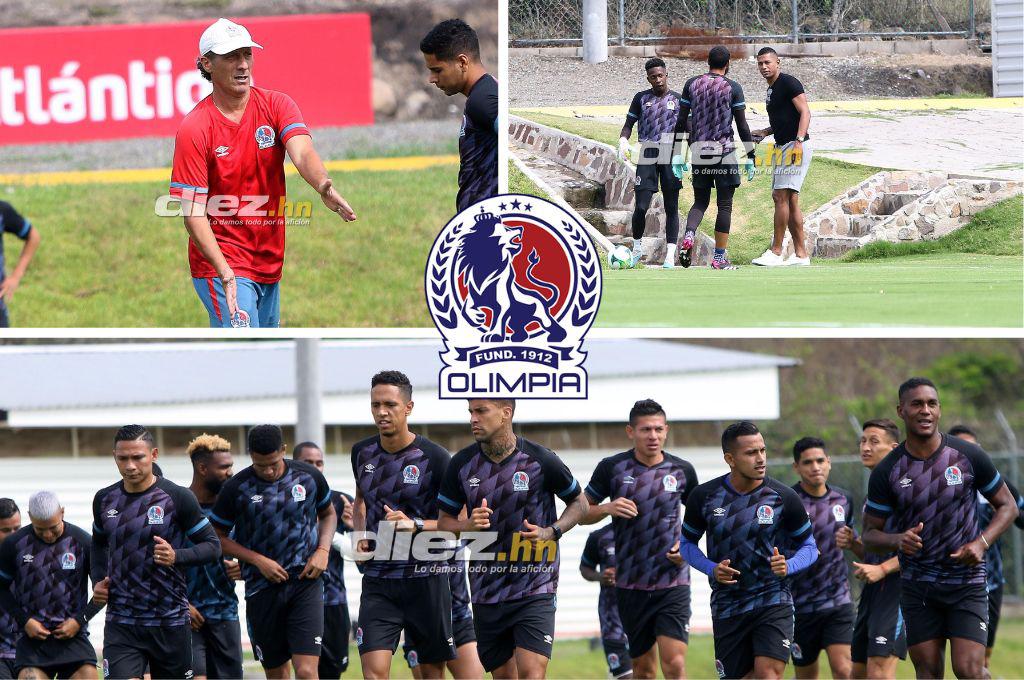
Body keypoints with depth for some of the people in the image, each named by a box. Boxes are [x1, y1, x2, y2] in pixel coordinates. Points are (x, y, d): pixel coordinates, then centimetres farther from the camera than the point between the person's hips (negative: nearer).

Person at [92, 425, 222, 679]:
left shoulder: (178, 498, -7)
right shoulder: (105, 499, 6)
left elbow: (213, 546, -3)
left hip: (170, 622, -2)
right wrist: (98, 581, 7)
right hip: (120, 624, 2)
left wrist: (176, 557, -21)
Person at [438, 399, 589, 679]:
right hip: (486, 590, 4)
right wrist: (468, 525, -12)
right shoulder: (462, 464, 2)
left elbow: (579, 504, 7)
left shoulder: (540, 460, -7)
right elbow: (444, 521, 10)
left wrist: (551, 532, -11)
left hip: (534, 590, -4)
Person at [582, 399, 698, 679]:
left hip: (673, 581, -1)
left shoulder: (682, 470, 1)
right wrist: (607, 508, -13)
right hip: (630, 585, 1)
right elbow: (582, 512, 7)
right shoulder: (612, 467, -1)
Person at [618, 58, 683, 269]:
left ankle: (670, 256, 1)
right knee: (641, 206, -8)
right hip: (647, 158, 0)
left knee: (671, 207, 0)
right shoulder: (641, 98, 9)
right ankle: (637, 248, 13)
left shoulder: (677, 99, 9)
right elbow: (629, 124, 10)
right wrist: (623, 140, -10)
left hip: (671, 158, 0)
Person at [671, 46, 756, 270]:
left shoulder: (692, 84, 6)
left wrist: (678, 155, 10)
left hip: (699, 150, 3)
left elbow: (681, 122, 5)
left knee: (700, 201, 14)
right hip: (724, 150, -3)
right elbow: (742, 126, -5)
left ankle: (689, 236, -14)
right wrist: (750, 157, 2)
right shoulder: (732, 88, -3)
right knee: (724, 205, 3)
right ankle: (719, 257, 0)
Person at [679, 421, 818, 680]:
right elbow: (687, 543, 11)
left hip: (773, 603, -2)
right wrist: (712, 569, -8)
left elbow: (809, 547, 4)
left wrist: (788, 566, -17)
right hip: (727, 608, 2)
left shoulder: (784, 497, -6)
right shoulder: (704, 496, -3)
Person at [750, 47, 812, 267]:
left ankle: (775, 252, -12)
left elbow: (805, 112, -17)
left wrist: (799, 141, -28)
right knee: (789, 200, 8)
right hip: (781, 147, 10)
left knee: (782, 196, -13)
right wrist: (764, 132, 15)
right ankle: (801, 254, 11)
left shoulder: (788, 83, -10)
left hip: (796, 147, -10)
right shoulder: (771, 90, 19)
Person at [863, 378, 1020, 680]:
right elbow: (870, 533, 4)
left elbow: (1007, 506, 5)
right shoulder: (887, 471, -3)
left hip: (967, 582, -2)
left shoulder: (969, 456, -5)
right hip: (918, 585, 2)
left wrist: (982, 542, -13)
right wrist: (898, 540, -19)